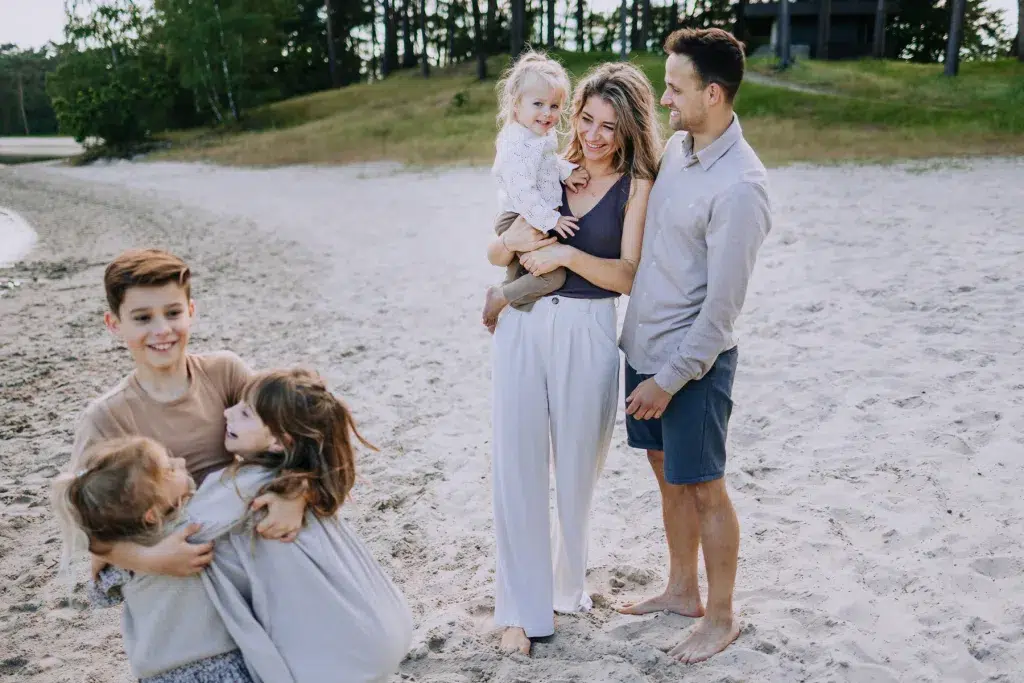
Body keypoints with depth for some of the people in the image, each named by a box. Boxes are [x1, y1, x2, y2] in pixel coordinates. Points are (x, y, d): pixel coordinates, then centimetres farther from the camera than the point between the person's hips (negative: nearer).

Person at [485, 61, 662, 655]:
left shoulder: (637, 185, 0)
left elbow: (628, 276, -10)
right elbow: (496, 254, 10)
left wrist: (564, 253, -18)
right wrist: (515, 240, -11)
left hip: (587, 333, -2)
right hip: (523, 326, 3)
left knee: (577, 467, 12)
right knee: (518, 466, 3)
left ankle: (568, 583, 36)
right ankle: (524, 606, 16)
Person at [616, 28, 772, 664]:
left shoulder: (739, 187, -23)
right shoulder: (676, 146, 3)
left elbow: (722, 306, -20)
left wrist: (670, 379, -16)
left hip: (693, 361, -8)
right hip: (645, 346, 8)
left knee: (704, 489, 6)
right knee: (669, 474, 20)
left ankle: (721, 618, 25)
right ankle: (682, 589, 38)